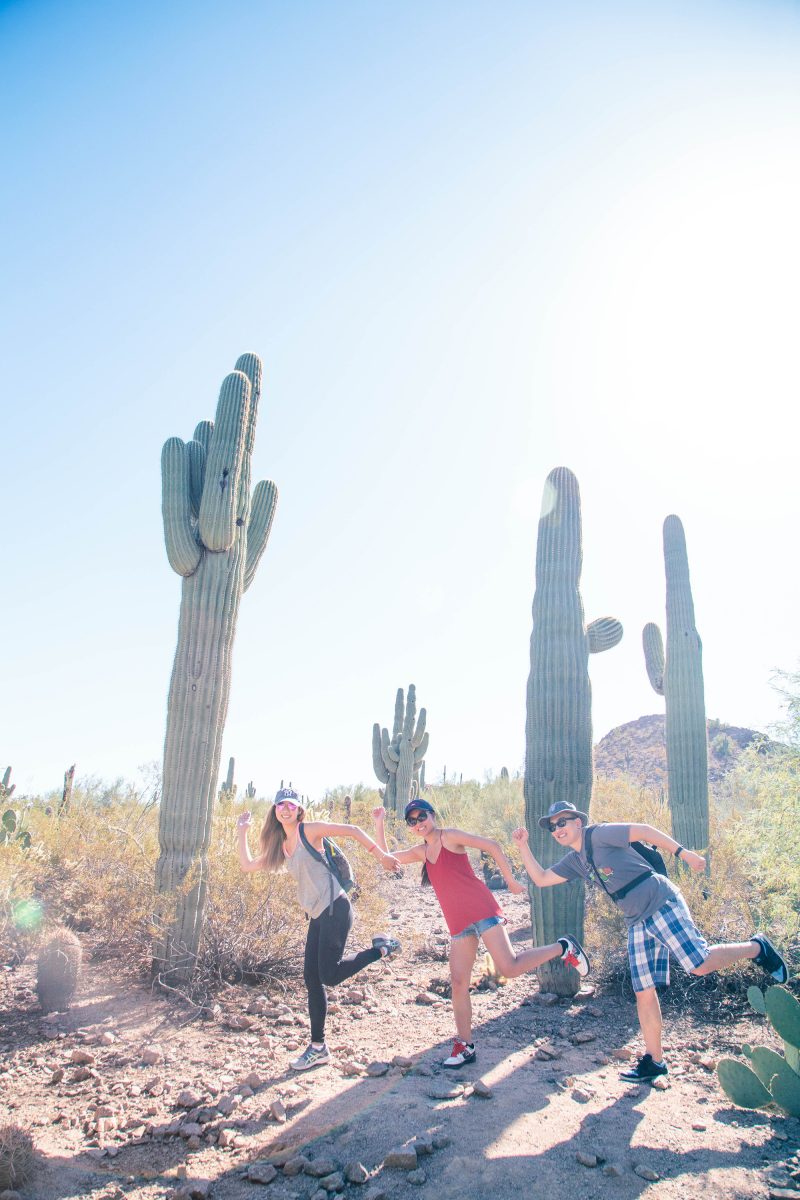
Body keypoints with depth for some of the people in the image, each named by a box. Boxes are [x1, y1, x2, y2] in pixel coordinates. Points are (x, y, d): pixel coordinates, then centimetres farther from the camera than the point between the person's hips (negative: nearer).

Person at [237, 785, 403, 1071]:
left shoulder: (309, 830, -5)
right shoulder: (280, 847, 16)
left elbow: (352, 830, -9)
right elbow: (247, 865, 19)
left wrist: (381, 855, -14)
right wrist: (242, 831, 17)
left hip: (334, 908, -8)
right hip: (317, 916, 8)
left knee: (329, 974, -15)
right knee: (312, 980, 7)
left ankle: (381, 948, 5)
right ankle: (318, 1048, 17)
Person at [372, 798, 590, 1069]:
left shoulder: (449, 837, -3)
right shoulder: (421, 851, 16)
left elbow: (491, 845, -5)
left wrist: (510, 879, -5)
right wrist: (379, 824, 12)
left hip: (481, 911, -6)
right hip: (459, 922, 7)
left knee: (508, 969, -15)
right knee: (458, 984, 3)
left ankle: (563, 948, 5)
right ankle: (465, 1046, 14)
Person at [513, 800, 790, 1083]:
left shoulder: (599, 834, -10)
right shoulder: (574, 861, 14)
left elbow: (645, 831, -13)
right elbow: (541, 879, 17)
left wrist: (682, 852, -18)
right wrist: (523, 846, 8)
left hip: (662, 904, -8)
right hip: (637, 923, 8)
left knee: (702, 964, -17)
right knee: (644, 993, 6)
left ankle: (756, 948, 9)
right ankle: (654, 1061, 15)